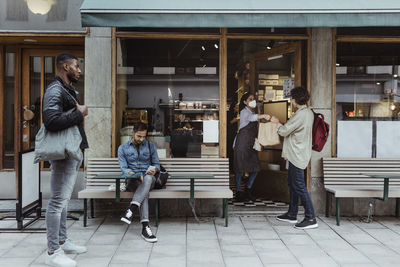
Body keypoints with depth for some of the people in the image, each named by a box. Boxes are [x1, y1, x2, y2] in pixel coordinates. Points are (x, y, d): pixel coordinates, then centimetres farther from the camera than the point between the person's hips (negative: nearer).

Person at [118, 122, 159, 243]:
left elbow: (156, 164, 14)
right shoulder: (123, 148, 10)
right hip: (132, 180, -1)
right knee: (144, 192, -37)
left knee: (148, 178, -39)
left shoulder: (150, 146, 14)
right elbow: (123, 168, 1)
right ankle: (145, 227, -46)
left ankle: (132, 210, -50)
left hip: (148, 179, 1)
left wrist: (154, 170, -12)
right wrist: (135, 175, -18)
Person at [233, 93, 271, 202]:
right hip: (242, 143, -8)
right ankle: (238, 192, 8)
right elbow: (251, 118, -32)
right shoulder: (244, 112, -8)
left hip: (251, 144, 8)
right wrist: (263, 115, -47)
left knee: (255, 168, 5)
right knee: (240, 168, -2)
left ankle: (247, 190, 19)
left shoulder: (254, 112, 17)